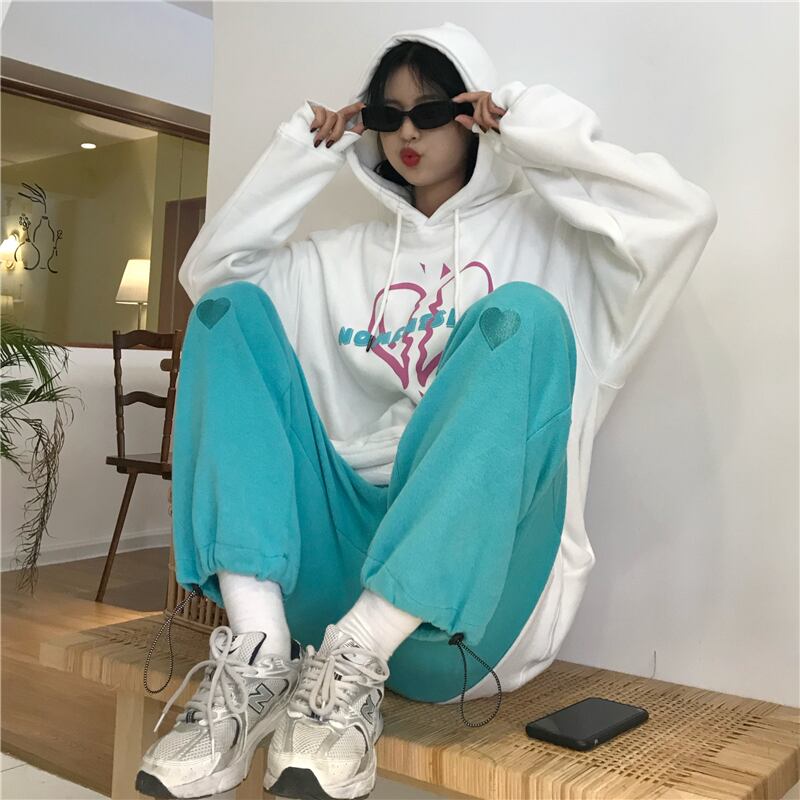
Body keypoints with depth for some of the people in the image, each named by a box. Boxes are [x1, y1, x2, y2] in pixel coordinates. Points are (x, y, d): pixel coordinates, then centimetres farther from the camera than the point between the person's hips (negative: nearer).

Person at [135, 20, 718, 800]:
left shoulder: (544, 234, 12)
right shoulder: (344, 255, 24)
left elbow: (683, 212, -4)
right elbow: (208, 269, 17)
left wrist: (532, 132, 0)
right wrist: (305, 152, 14)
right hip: (338, 553, 4)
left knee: (522, 315, -25)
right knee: (232, 308, -6)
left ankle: (352, 668, -35)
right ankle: (255, 656, -25)